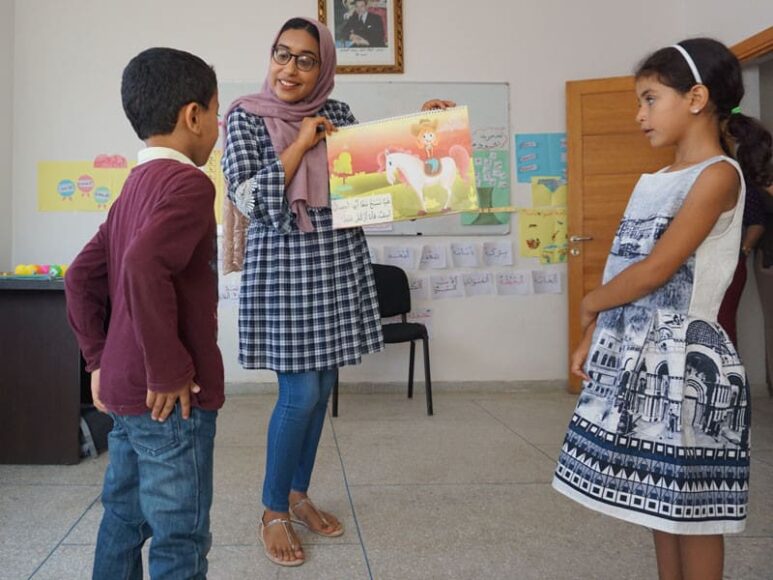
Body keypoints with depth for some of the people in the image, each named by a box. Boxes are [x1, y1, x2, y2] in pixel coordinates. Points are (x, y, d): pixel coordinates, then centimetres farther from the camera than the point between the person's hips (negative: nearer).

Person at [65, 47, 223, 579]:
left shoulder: (136, 187, 12)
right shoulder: (188, 183, -15)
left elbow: (82, 278, 14)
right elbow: (145, 267, -31)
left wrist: (99, 358, 16)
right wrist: (170, 372, -23)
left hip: (124, 387, 9)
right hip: (167, 397, -9)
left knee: (124, 519, 21)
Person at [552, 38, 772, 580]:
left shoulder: (718, 175, -11)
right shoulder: (653, 181, 14)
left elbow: (654, 271, -18)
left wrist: (589, 304, -3)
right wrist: (592, 337, 9)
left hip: (682, 359, -8)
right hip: (632, 356, 8)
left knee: (691, 504, 4)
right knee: (659, 501, 16)